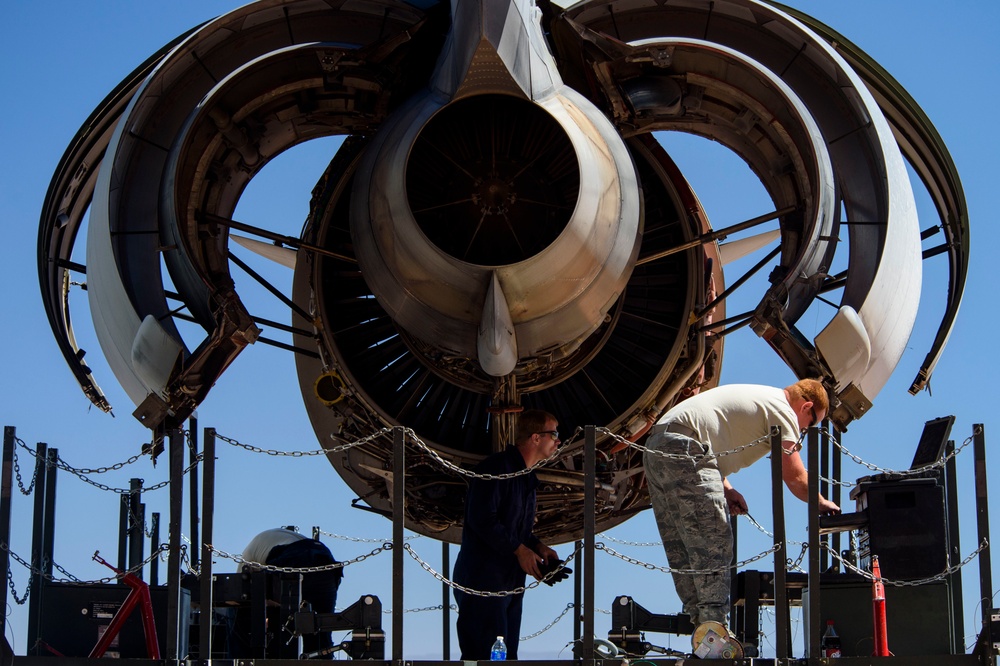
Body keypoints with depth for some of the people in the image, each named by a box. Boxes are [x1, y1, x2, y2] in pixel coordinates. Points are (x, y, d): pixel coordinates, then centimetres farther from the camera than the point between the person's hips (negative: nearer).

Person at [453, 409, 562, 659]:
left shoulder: (527, 477, 18)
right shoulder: (497, 467, -14)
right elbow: (481, 519, -22)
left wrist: (537, 546, 5)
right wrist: (519, 549, -17)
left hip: (511, 580, 10)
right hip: (483, 579, -10)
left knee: (507, 655, 9)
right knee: (486, 656, -11)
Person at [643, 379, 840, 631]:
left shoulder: (760, 397, 29)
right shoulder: (782, 410, 1)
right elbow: (795, 478, -2)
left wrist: (726, 489, 18)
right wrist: (822, 504, 16)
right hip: (682, 449, -10)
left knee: (682, 547, 9)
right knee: (712, 546, -9)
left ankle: (701, 618, 9)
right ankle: (714, 627, -13)